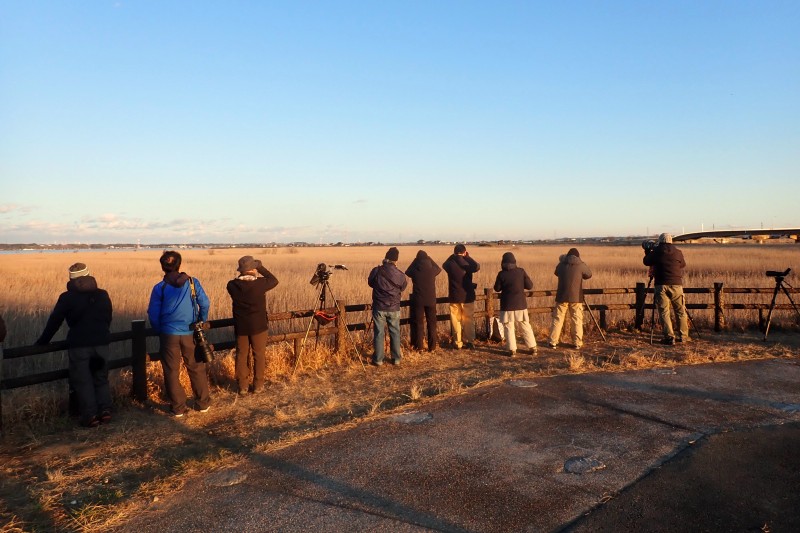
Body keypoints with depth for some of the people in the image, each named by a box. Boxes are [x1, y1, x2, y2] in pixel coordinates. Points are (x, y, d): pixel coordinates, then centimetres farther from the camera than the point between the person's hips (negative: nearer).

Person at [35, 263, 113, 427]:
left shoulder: (67, 298, -5)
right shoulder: (103, 295, 6)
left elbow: (54, 321, -1)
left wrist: (42, 341, 11)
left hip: (78, 346, -4)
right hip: (101, 343, 4)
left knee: (82, 381, 5)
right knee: (101, 379, 15)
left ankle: (90, 416, 2)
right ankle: (105, 410, 6)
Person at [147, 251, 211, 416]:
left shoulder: (159, 288, -5)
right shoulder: (192, 282, -3)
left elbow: (153, 315, -5)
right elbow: (204, 304, -5)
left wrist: (160, 331, 12)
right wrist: (202, 323, 10)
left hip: (169, 335, -1)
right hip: (190, 334, 1)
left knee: (171, 371, 10)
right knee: (197, 368, 13)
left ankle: (178, 407, 15)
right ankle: (202, 403, 21)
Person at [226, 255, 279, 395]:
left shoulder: (232, 285, -9)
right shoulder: (260, 283, -17)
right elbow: (274, 281, 2)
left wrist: (243, 273, 8)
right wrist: (261, 268, 5)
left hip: (240, 326, 3)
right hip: (258, 326, -2)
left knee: (242, 356, 13)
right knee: (259, 355, 11)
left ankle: (242, 386, 19)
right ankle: (258, 385, 17)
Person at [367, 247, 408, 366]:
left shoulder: (376, 271, -11)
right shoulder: (400, 275, -11)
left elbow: (370, 283, 7)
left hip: (379, 307, 0)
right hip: (394, 308, 0)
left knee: (379, 333, 7)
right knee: (395, 333, 12)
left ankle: (378, 359, 10)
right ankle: (396, 358, 19)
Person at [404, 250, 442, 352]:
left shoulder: (415, 271, -9)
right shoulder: (432, 270, -8)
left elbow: (407, 272, 14)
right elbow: (439, 268, 16)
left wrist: (415, 261, 10)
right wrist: (430, 259, 13)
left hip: (418, 300, 0)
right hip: (431, 300, 1)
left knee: (418, 324, 8)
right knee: (431, 324, 10)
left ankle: (419, 346, 10)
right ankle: (432, 347, 11)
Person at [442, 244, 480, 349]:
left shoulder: (450, 264, -8)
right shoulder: (467, 264, -12)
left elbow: (444, 265, 15)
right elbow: (477, 267, 4)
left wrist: (452, 256, 8)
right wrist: (468, 257, 4)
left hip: (454, 297, 1)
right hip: (467, 296, 0)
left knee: (456, 321, 8)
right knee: (468, 320, 13)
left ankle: (458, 343, 9)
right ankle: (469, 342, 16)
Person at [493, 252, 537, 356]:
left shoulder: (501, 274, -10)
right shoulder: (521, 271, -6)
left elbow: (497, 289, 0)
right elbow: (530, 286, -2)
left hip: (507, 305, -2)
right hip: (520, 304, 2)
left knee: (509, 328, 7)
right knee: (525, 326, 13)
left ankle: (512, 349, 4)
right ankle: (533, 347, 16)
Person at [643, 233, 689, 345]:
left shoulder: (655, 252, -1)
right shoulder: (678, 252, 3)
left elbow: (646, 262, 15)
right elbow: (683, 265, 19)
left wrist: (647, 252, 32)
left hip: (661, 285, -1)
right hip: (676, 285, 1)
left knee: (664, 312, 1)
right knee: (680, 311, 13)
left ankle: (669, 337, -7)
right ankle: (683, 336, 16)